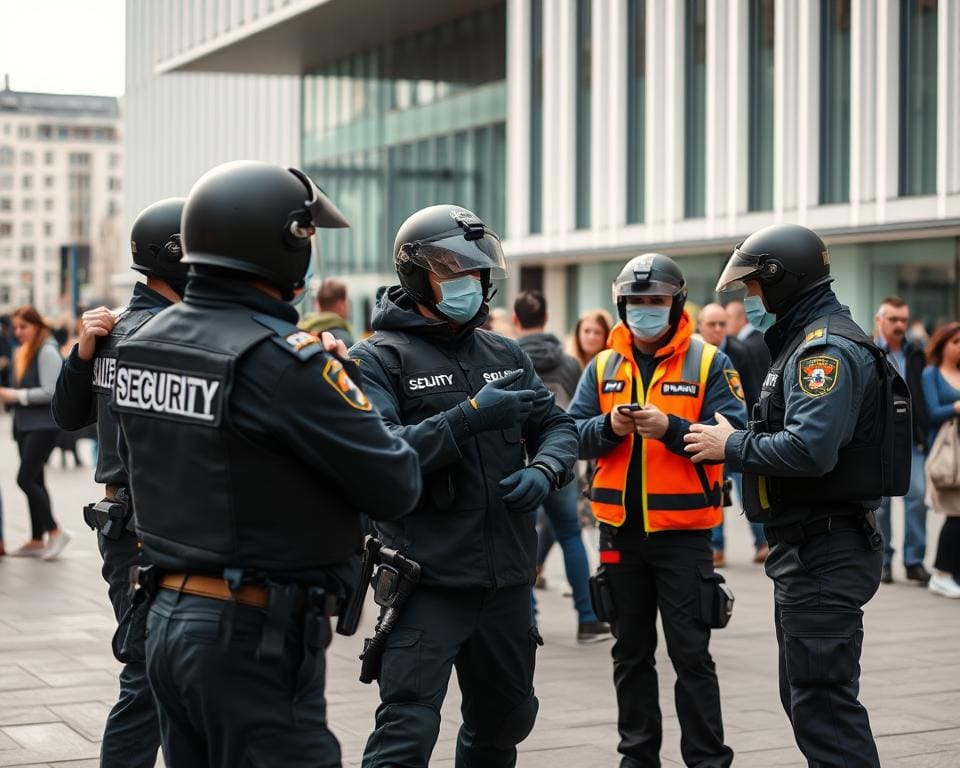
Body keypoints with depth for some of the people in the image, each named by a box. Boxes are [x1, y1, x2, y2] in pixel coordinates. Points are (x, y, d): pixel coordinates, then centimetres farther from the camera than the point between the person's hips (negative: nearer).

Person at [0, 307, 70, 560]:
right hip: (24, 425, 8)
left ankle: (55, 531, -4)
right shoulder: (21, 353, 13)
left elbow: (50, 392, -18)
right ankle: (36, 540, 15)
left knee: (25, 479, -13)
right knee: (34, 481, 10)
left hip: (44, 426, -8)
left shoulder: (47, 352, -12)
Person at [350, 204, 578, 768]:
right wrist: (470, 417, -27)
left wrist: (544, 471, -8)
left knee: (506, 718, 21)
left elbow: (558, 426, 14)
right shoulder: (380, 359, -8)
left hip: (507, 575, 7)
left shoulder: (506, 355, 12)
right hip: (429, 579, -6)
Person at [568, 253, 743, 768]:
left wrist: (670, 427, -25)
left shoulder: (708, 363, -4)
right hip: (620, 529, 4)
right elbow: (572, 433, 2)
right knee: (631, 652, 14)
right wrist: (609, 426, -17)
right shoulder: (603, 367, 8)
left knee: (691, 653, 0)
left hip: (683, 530, -4)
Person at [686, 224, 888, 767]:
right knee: (805, 696, 18)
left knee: (824, 702, -8)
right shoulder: (808, 344, 18)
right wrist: (733, 440, 7)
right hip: (808, 549, 11)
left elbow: (810, 449, -29)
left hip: (825, 553, -11)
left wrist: (731, 447, -16)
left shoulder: (826, 348, -17)